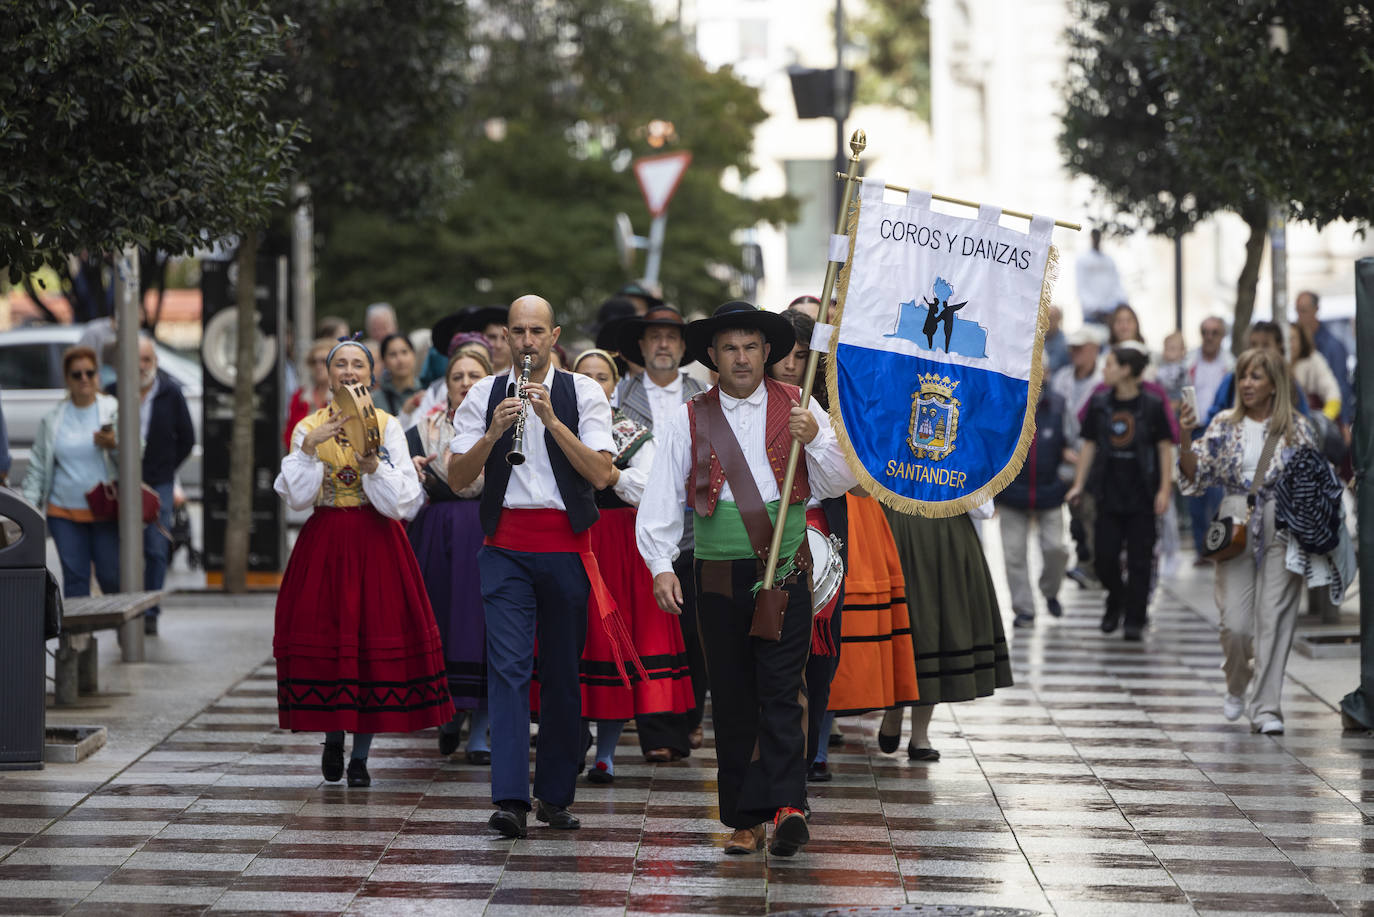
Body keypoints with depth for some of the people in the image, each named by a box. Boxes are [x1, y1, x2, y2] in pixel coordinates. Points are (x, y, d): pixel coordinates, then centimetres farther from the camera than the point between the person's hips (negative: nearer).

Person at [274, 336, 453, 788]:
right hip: (324, 542, 1)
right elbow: (296, 496, -7)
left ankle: (361, 755, 6)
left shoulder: (388, 426, 2)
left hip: (376, 542, -1)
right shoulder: (309, 427, 4)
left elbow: (402, 501, -6)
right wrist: (311, 445, -18)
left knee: (374, 631, -3)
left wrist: (372, 461, -20)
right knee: (324, 633, -1)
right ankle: (332, 737, 24)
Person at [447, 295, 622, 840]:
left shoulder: (583, 393, 3)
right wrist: (493, 433, -15)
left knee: (563, 672, 6)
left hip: (567, 547, 0)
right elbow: (457, 478, 1)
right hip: (506, 546, 0)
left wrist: (551, 419, -16)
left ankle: (555, 795, 18)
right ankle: (510, 800, -16)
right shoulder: (483, 396, 6)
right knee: (508, 667, -11)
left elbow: (601, 474, -8)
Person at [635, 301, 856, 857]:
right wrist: (661, 566, -8)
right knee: (732, 699, 4)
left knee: (781, 690, -12)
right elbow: (662, 499, 3)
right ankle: (745, 818, 10)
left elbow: (838, 484, 6)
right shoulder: (688, 420, 7)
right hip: (719, 577, 1)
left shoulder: (799, 407, 7)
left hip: (786, 574, -1)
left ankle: (785, 805, -19)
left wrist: (815, 440, -12)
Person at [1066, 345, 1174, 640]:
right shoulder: (1099, 403, 5)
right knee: (1104, 555, 0)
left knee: (1139, 560, 0)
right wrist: (1079, 484, 7)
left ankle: (1134, 620, 9)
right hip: (1108, 491, 3)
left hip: (1141, 494, -3)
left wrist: (1165, 489, -8)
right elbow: (1089, 444, 11)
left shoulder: (1152, 405, -5)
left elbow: (1165, 448, -3)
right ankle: (1116, 600, 27)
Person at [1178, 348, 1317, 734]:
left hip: (1282, 531, -1)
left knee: (1274, 620, -6)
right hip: (1235, 531, 1)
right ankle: (1237, 685, 26)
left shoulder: (1296, 428, 3)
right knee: (1235, 623, -4)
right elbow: (1194, 477, 1)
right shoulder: (1224, 426, 7)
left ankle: (1265, 708, -1)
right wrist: (1186, 437, -14)